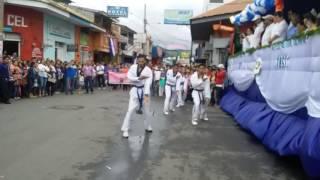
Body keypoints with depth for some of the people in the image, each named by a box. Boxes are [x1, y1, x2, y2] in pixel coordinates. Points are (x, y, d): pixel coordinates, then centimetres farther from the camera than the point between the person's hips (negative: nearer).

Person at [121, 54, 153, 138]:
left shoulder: (148, 70, -12)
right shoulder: (133, 67, -4)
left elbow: (148, 83, -23)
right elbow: (129, 76, -12)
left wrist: (146, 94, -33)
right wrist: (139, 78, -25)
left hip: (144, 90, 0)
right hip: (135, 90, 0)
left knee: (147, 110, 13)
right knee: (130, 110, -8)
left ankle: (148, 127, 36)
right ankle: (125, 130, 0)